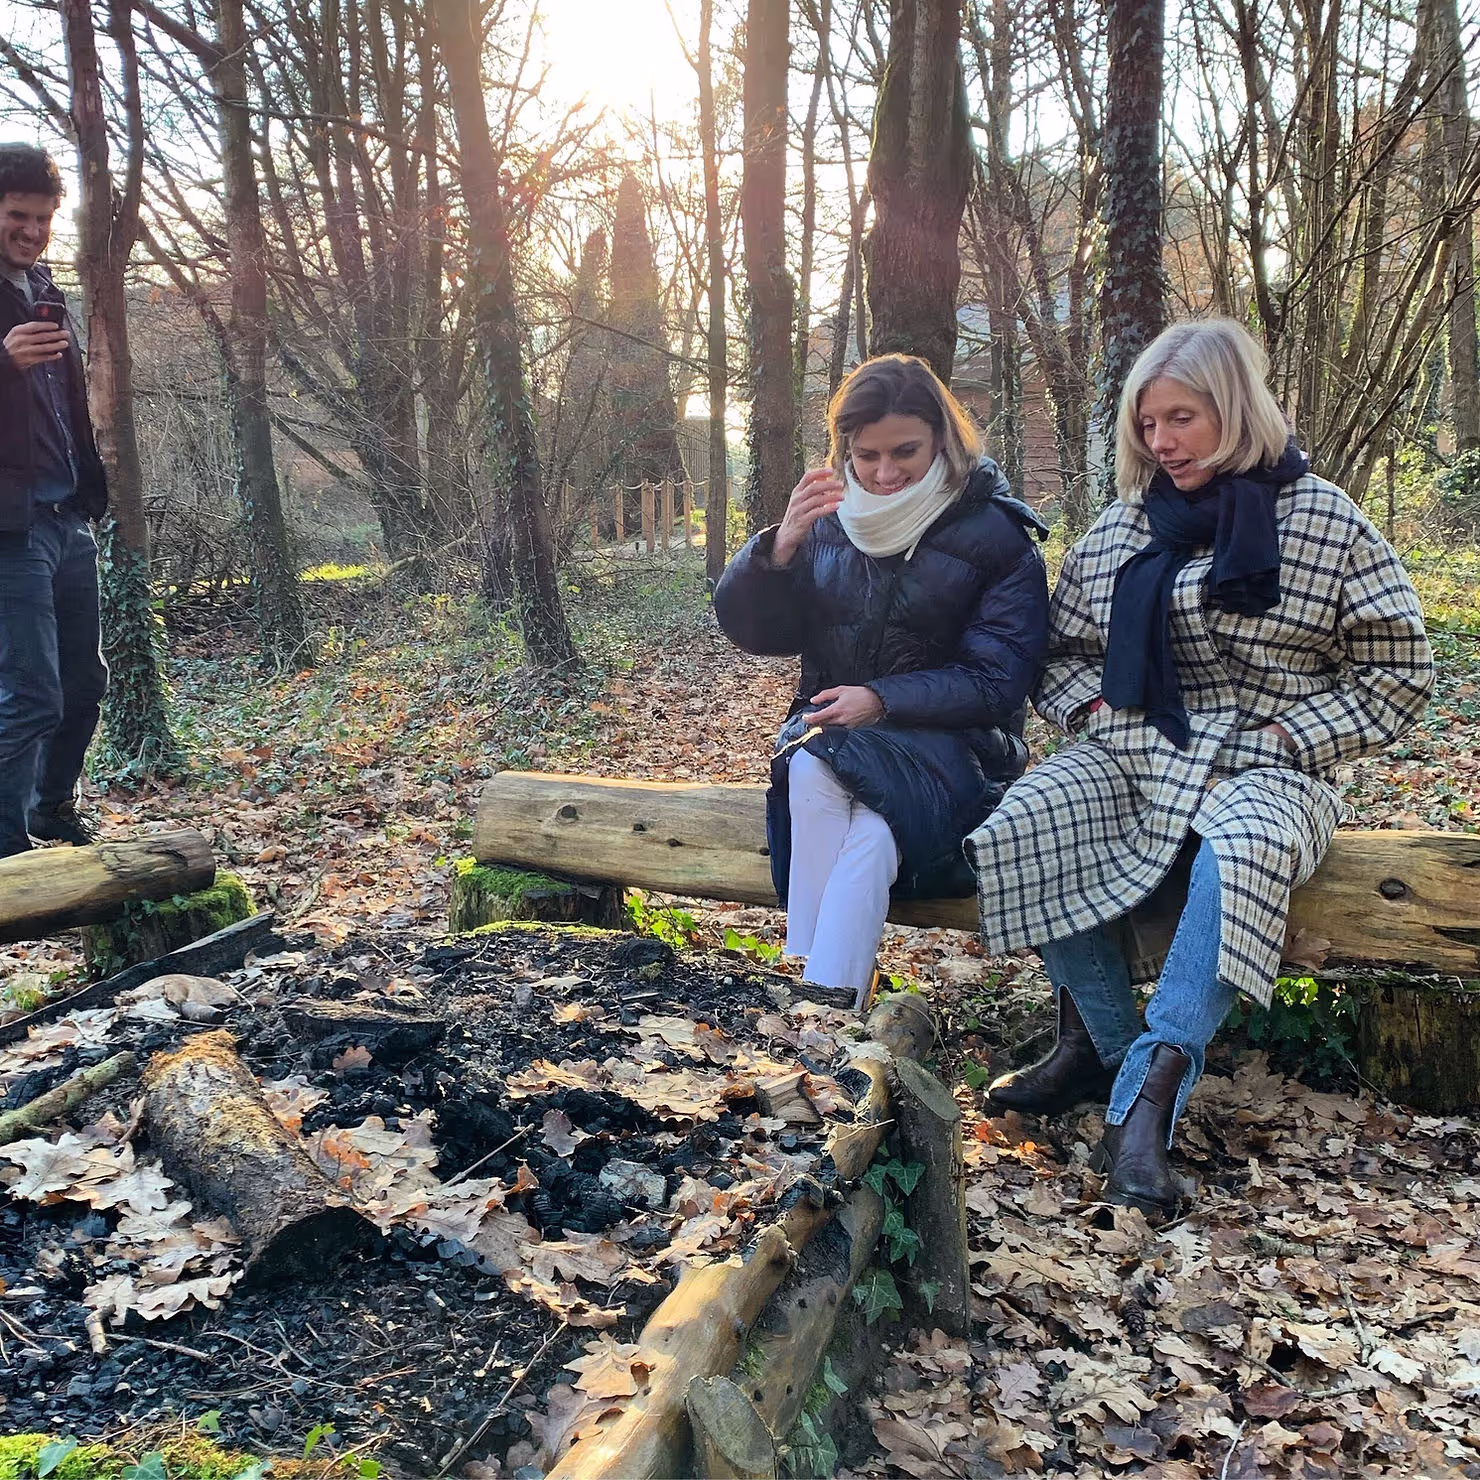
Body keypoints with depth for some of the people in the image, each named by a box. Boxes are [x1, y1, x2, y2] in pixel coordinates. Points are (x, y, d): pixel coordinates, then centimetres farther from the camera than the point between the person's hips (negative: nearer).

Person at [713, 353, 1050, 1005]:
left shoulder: (994, 533, -1)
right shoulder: (827, 519, 8)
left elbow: (998, 678, -7)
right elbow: (748, 629, 2)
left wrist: (883, 701, -19)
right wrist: (779, 548, -17)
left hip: (946, 739, -3)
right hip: (828, 726, 3)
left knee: (871, 836, -35)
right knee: (810, 772, -34)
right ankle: (815, 997, -33)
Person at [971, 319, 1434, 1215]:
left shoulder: (1326, 522, 0)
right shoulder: (1122, 529, 12)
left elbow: (1398, 674, 1)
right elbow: (1062, 650, 21)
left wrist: (1282, 742, -10)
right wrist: (1091, 707, -1)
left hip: (1260, 768, -4)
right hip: (1128, 754, 4)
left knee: (1240, 855, -39)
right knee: (1020, 832, -26)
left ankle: (1145, 1097, -37)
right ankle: (1110, 1043, -10)